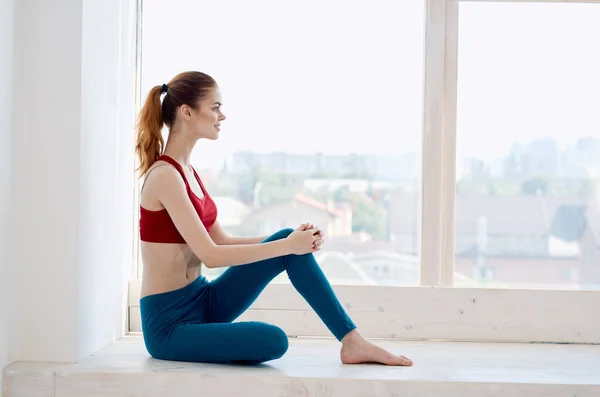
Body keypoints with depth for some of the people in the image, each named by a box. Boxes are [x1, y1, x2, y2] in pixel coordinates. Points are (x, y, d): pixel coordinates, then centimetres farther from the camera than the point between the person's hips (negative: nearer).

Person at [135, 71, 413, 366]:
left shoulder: (185, 171, 10)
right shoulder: (165, 176, -19)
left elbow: (221, 242, 12)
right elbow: (210, 255, -23)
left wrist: (292, 241, 1)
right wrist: (287, 245, -16)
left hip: (201, 301, 9)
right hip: (169, 322, -9)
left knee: (288, 238, -5)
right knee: (273, 341, -32)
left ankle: (353, 342, -3)